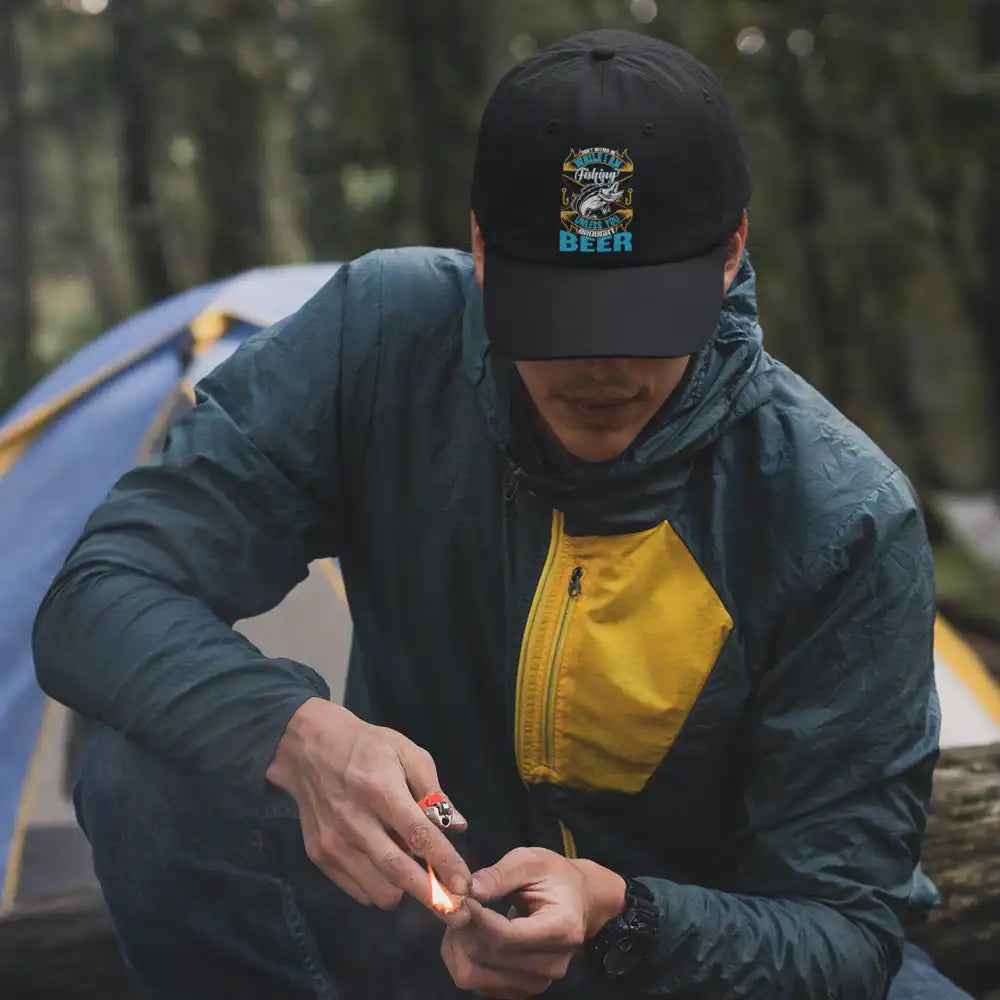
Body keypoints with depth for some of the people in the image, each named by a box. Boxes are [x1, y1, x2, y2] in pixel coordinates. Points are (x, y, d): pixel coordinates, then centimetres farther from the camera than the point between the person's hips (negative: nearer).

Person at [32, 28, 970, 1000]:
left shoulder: (844, 519, -21)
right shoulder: (382, 336, -17)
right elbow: (97, 599, -20)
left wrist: (615, 919, -37)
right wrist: (296, 733, -39)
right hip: (420, 911, 2)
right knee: (152, 780, -24)